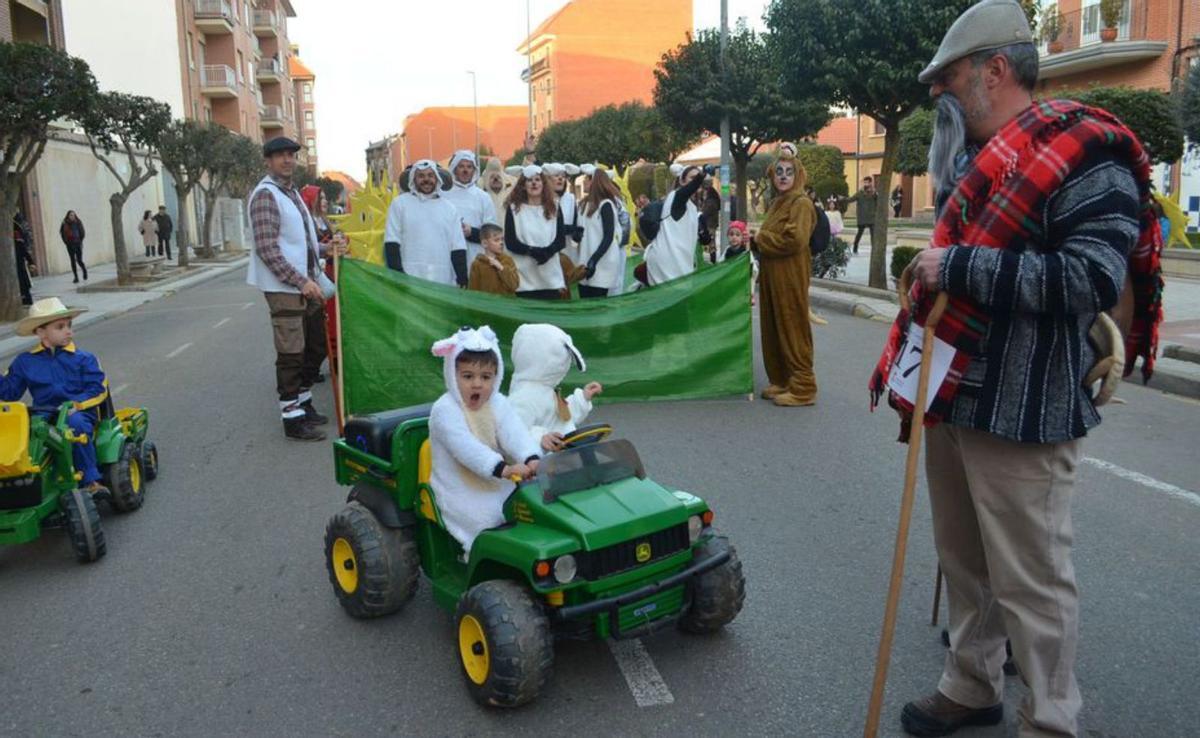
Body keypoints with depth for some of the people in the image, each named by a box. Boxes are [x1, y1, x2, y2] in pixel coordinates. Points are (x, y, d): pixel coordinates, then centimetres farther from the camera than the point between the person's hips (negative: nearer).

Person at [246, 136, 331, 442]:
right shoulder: (265, 194, -11)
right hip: (284, 288, -9)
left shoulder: (292, 192, 17)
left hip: (307, 285, 9)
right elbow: (266, 248, -18)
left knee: (315, 347, 15)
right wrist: (301, 281, -20)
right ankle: (292, 418, 4)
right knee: (291, 355, -4)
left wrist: (316, 279, 17)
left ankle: (304, 405, 29)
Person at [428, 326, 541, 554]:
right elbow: (466, 447, -29)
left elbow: (515, 434, -13)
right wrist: (503, 469, -42)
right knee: (487, 518, -24)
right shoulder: (444, 410, -14)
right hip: (458, 491, -5)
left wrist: (531, 459, -34)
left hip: (496, 486, 5)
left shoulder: (498, 403, 4)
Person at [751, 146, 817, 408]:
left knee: (792, 329, -5)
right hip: (771, 275, 9)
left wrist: (760, 238, -10)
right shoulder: (777, 202, 17)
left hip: (790, 277, -9)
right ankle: (781, 381, 23)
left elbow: (794, 240, -22)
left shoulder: (802, 203, -10)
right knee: (773, 329, 12)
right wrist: (757, 241, 6)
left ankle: (803, 388, 2)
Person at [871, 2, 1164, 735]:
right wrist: (930, 271, 15)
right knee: (964, 562, 19)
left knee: (1031, 582, 2)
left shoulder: (1083, 152, -13)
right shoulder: (987, 159, 15)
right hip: (956, 398, 9)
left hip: (1020, 412, -9)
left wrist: (958, 266, -23)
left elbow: (1092, 279, -25)